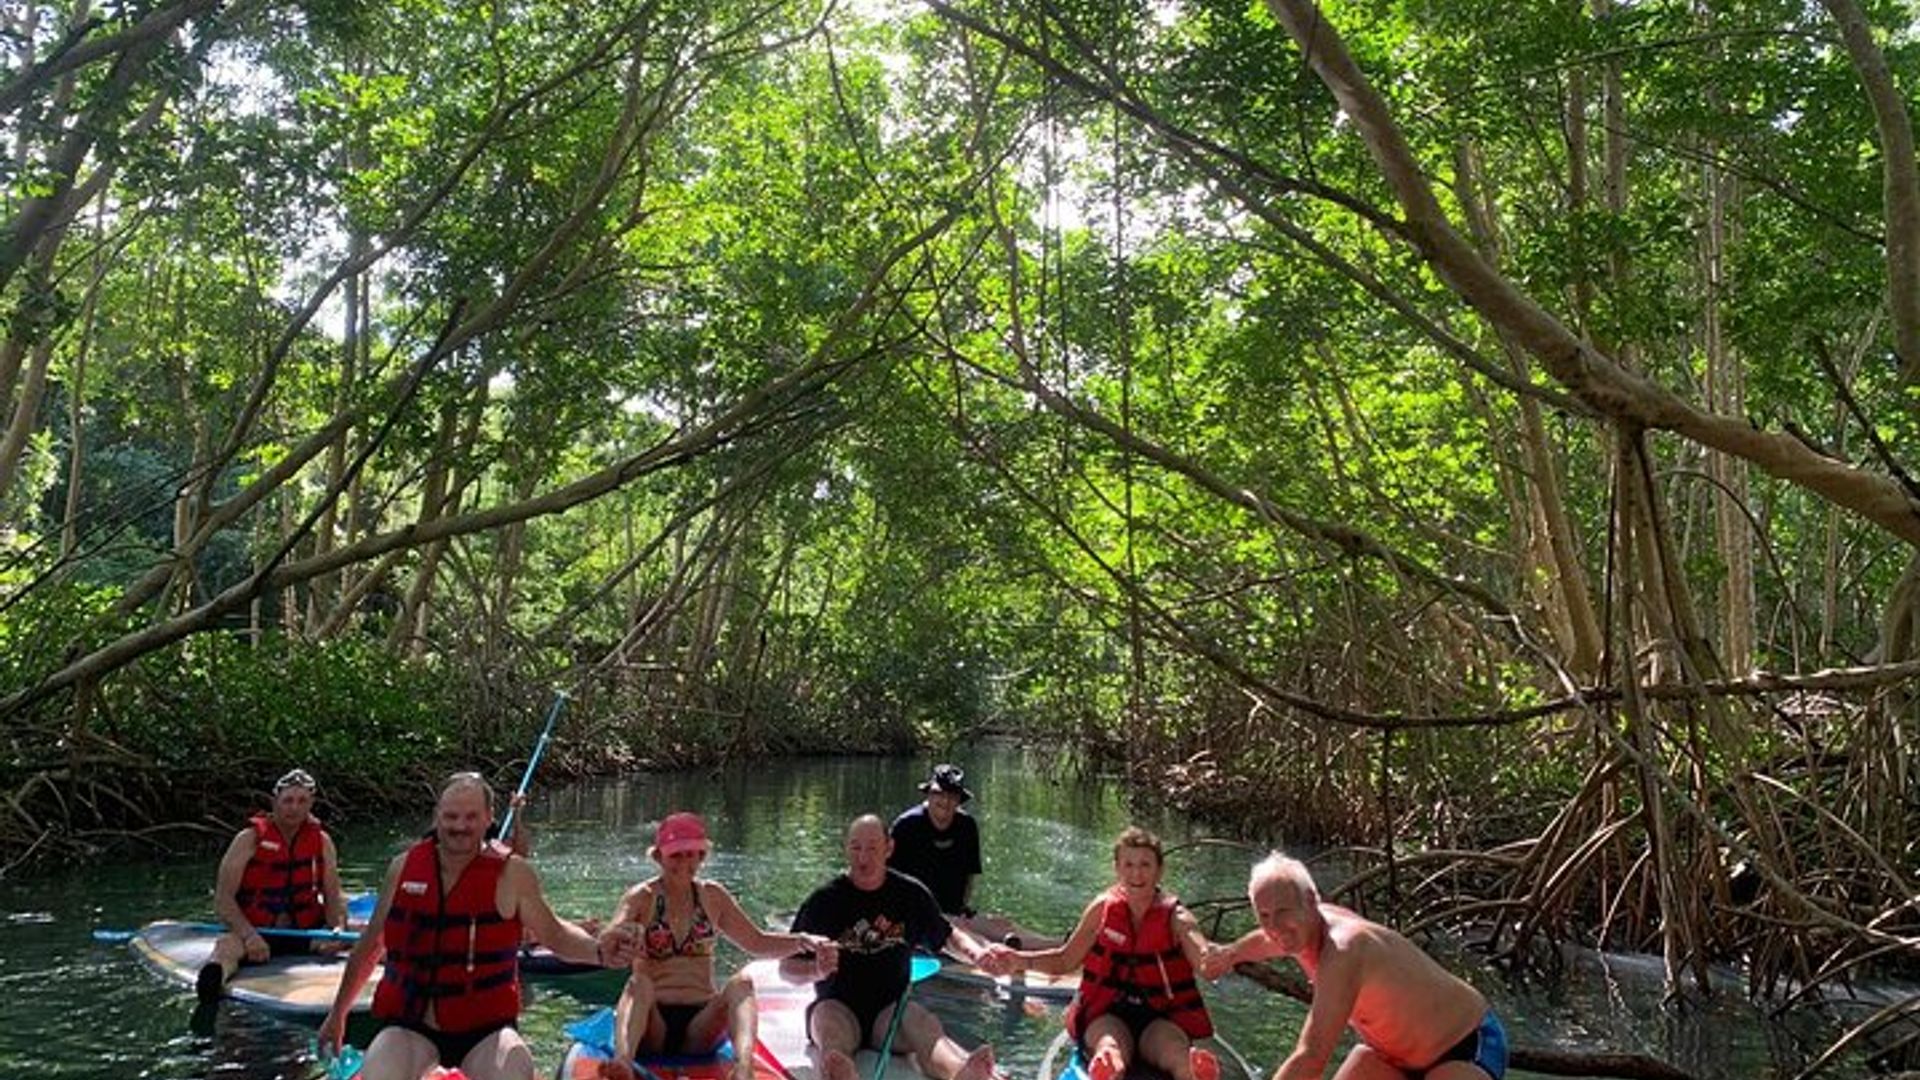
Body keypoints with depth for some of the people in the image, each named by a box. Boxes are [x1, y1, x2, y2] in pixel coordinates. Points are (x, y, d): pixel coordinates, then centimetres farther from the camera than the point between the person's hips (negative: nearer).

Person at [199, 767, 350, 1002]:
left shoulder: (322, 841, 7)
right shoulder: (250, 839, -3)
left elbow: (333, 897, 4)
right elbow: (223, 899, -10)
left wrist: (338, 927, -18)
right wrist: (249, 935, -26)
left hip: (306, 932, 5)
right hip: (257, 932, -5)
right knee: (228, 944, -37)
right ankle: (213, 978, -67)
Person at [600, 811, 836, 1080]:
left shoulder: (713, 896, 11)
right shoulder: (642, 897, 1)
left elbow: (758, 943, 18)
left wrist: (802, 941, 0)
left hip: (700, 1027, 2)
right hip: (652, 1023, -2)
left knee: (741, 983, -24)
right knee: (639, 983, -30)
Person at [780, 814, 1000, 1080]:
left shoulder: (911, 895, 9)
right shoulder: (825, 900, 0)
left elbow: (949, 937, 21)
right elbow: (786, 968, 2)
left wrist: (977, 953, -2)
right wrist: (816, 970, -22)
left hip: (891, 1009, 2)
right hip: (838, 1007, -2)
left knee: (923, 1022, -31)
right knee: (828, 1023, -36)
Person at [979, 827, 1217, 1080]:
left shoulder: (1175, 917, -3)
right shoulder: (1103, 908, 2)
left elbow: (1205, 961, -21)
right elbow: (1065, 960, 12)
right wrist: (1018, 960, -2)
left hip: (1159, 1017, 0)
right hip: (1107, 1013, 0)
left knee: (1181, 1058, -35)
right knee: (1110, 1053, -36)